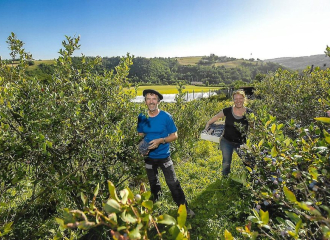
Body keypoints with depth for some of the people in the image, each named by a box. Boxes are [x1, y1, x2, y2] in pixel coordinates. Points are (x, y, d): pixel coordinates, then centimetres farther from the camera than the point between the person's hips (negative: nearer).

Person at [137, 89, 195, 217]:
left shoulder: (166, 116, -15)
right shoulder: (142, 117, -8)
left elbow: (174, 135, -9)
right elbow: (140, 135, 5)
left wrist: (160, 140, -24)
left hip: (164, 156, -3)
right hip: (149, 157, 3)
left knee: (173, 183, 1)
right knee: (153, 184, 22)